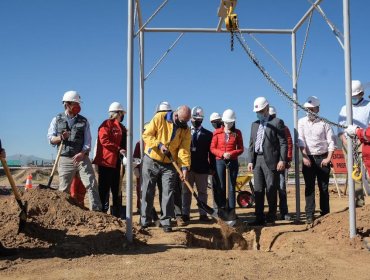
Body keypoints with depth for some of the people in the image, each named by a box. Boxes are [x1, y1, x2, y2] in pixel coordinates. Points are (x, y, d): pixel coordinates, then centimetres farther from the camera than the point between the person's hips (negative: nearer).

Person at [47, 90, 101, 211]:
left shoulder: (83, 121, 9)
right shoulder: (57, 120, 9)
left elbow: (88, 141, 2)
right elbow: (50, 138, 3)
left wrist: (82, 153, -15)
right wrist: (60, 138, -18)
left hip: (82, 158, 1)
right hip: (65, 159, 0)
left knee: (91, 184, -8)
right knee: (64, 189, 4)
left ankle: (96, 210, -6)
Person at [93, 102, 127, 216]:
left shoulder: (122, 127, 20)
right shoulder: (107, 124, -4)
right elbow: (104, 140, -16)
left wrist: (125, 153, 6)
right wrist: (118, 149, -20)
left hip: (117, 162, 9)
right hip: (106, 161, -9)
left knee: (117, 190, 12)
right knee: (104, 189, -5)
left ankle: (116, 215, 18)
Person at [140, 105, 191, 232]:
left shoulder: (186, 130, -3)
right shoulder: (159, 118, -10)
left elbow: (184, 149, -11)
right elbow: (146, 135, -10)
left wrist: (185, 166, -24)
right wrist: (159, 145, -23)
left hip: (169, 165, 2)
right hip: (151, 161, -1)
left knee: (168, 192, -2)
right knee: (147, 192, 4)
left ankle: (166, 222, 6)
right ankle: (145, 220, 16)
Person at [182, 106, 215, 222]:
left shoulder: (208, 134, 6)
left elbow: (211, 152, 2)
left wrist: (212, 167, -4)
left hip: (202, 168, -1)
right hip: (187, 167, 1)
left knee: (202, 191, 4)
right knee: (186, 191, 6)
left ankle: (203, 214, 9)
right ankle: (185, 214, 12)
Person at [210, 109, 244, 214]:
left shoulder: (237, 132, 5)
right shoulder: (217, 132, 4)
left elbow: (241, 149, 4)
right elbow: (212, 148, 2)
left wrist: (231, 153, -14)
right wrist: (222, 154, -14)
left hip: (233, 162, 0)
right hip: (220, 161, 0)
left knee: (232, 187, 0)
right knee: (221, 187, 2)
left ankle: (231, 210, 3)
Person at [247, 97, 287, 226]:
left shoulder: (277, 122, 1)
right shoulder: (254, 124, 19)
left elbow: (283, 143, -5)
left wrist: (282, 160, -13)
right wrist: (250, 161, 8)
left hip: (271, 161, -6)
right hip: (257, 160, 6)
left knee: (271, 189, -2)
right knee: (258, 190, 5)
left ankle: (272, 215, 10)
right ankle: (259, 218, 9)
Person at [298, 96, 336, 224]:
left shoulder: (324, 122, 1)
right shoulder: (302, 122, 5)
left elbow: (331, 141, -1)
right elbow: (301, 140, -5)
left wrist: (328, 158, -9)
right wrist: (304, 156, -16)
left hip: (322, 158, 0)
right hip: (308, 158, 1)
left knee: (324, 187, 4)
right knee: (309, 187, -1)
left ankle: (325, 214, 13)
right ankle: (309, 216, 0)